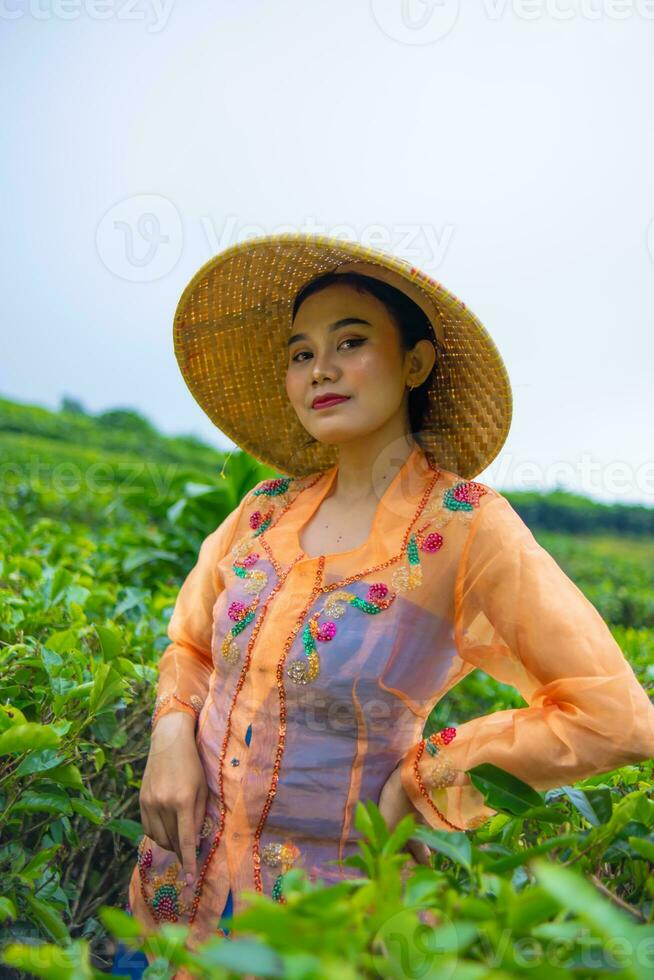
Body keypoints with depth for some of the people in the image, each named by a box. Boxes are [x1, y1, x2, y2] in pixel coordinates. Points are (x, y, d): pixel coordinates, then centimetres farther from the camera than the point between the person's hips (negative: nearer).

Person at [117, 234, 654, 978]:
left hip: (324, 892, -4)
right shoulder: (269, 505, -4)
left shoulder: (466, 526, -18)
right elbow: (190, 639, 10)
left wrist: (421, 778, -15)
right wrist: (173, 728, -9)